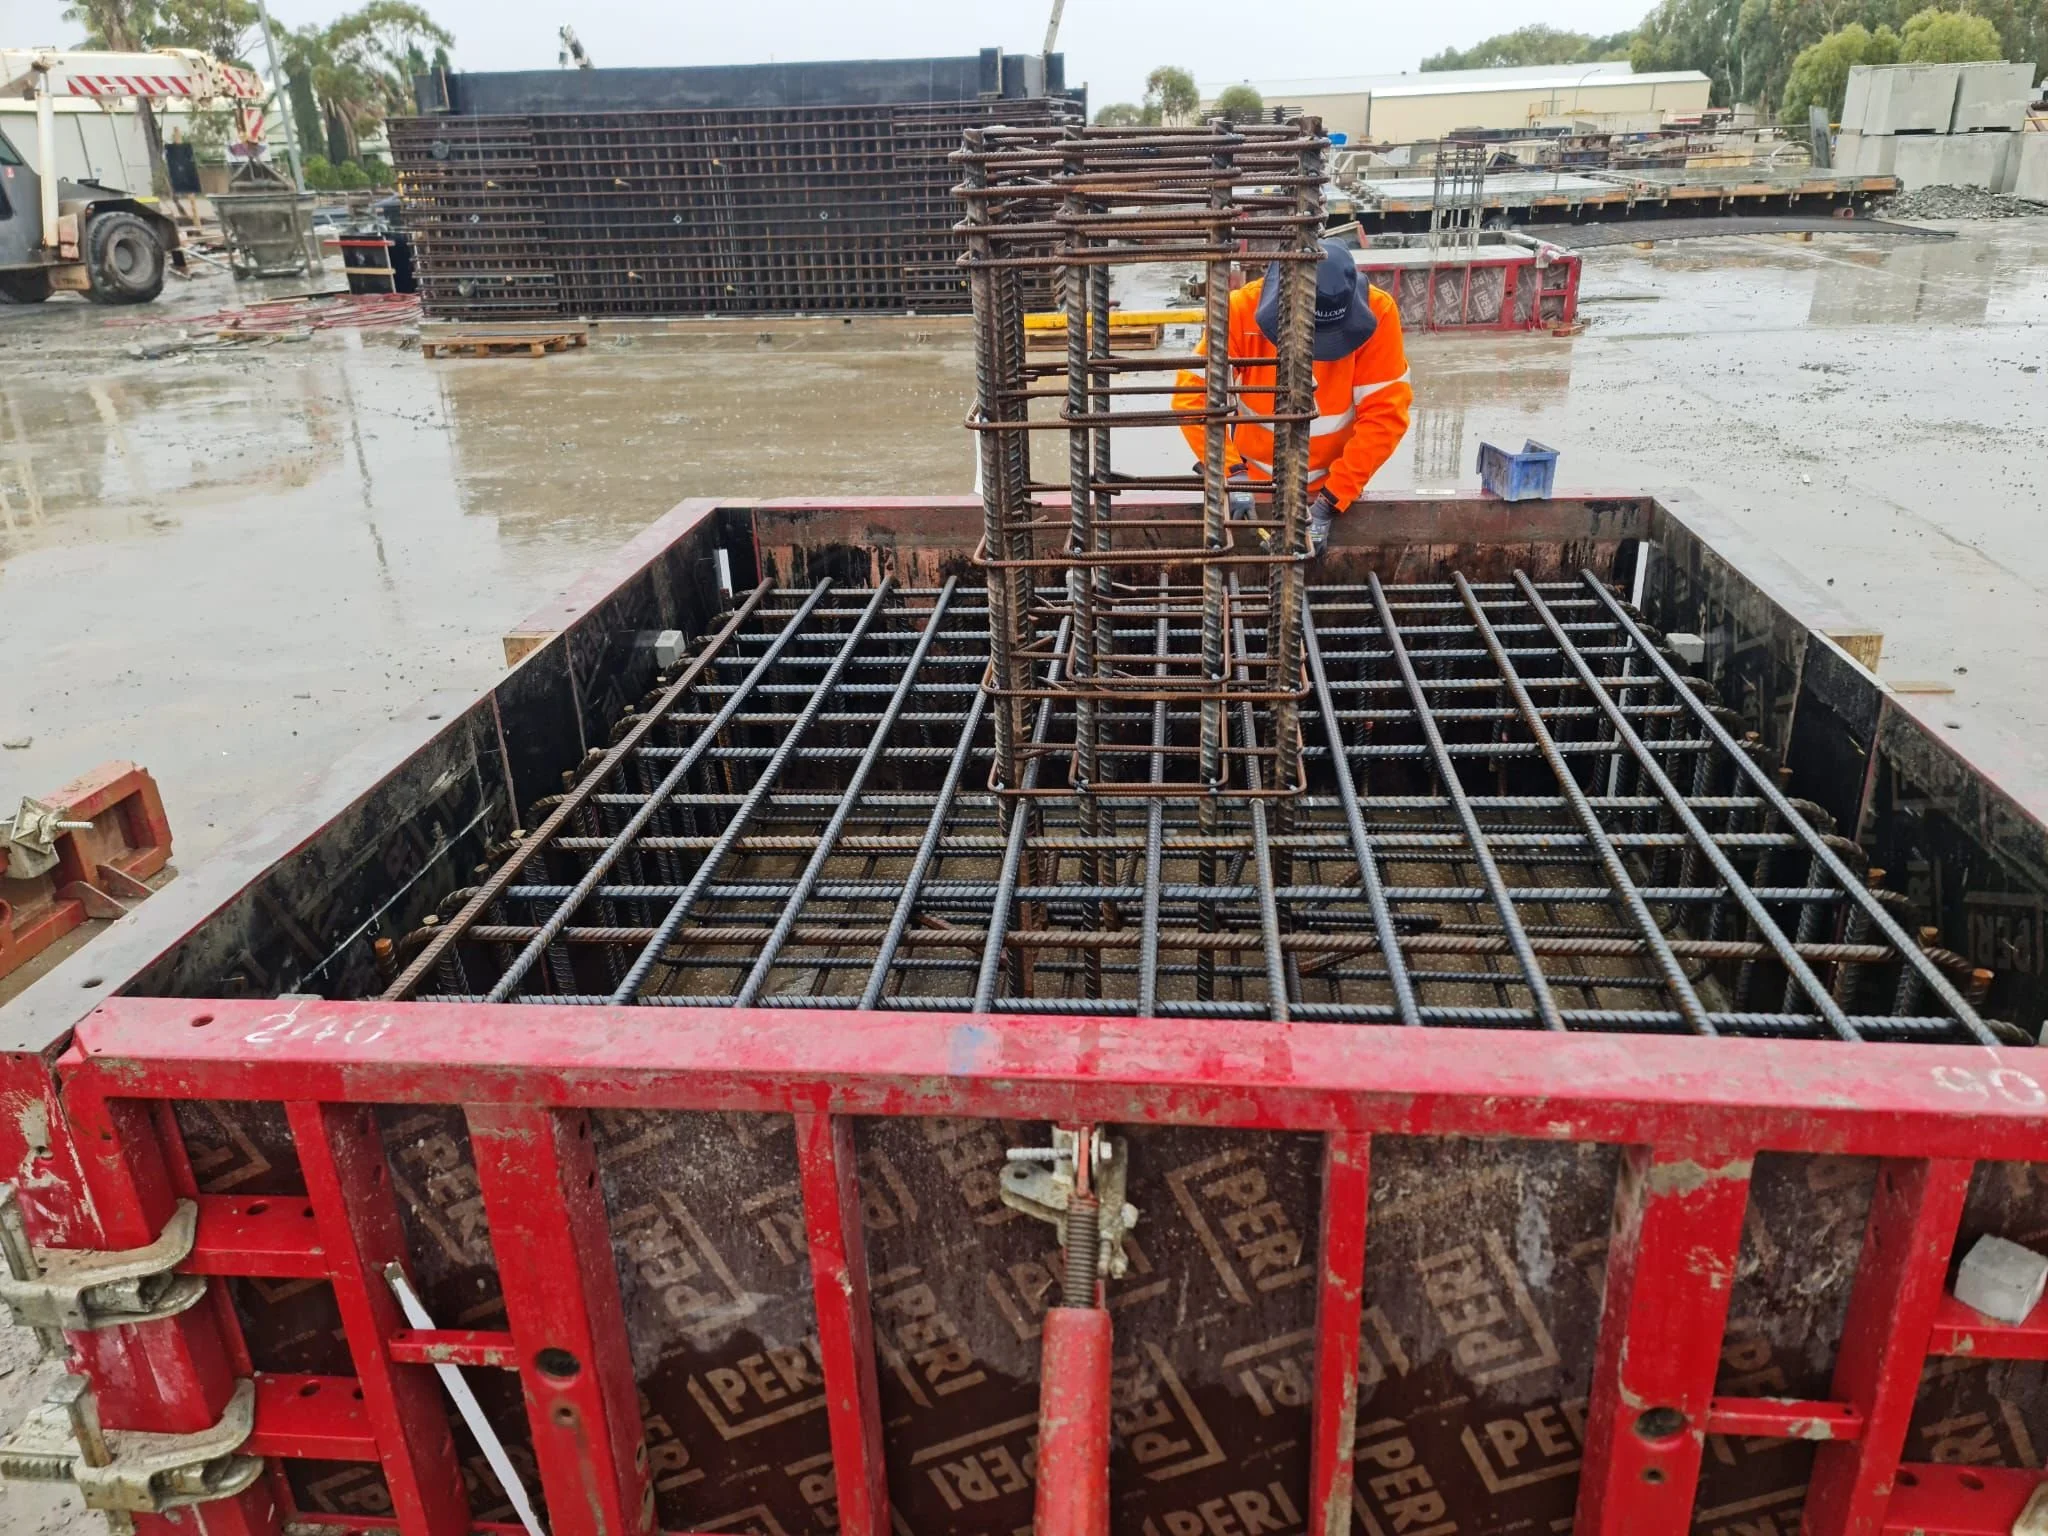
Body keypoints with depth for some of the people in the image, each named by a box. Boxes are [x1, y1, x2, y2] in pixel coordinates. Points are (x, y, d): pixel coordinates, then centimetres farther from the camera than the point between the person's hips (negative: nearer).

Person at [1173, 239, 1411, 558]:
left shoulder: (1375, 312, -19)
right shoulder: (1242, 309, -20)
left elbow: (1385, 414, -20)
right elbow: (1193, 395, -19)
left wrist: (1330, 501, -24)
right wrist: (1232, 474, -30)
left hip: (1334, 489, 0)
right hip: (1255, 488, 0)